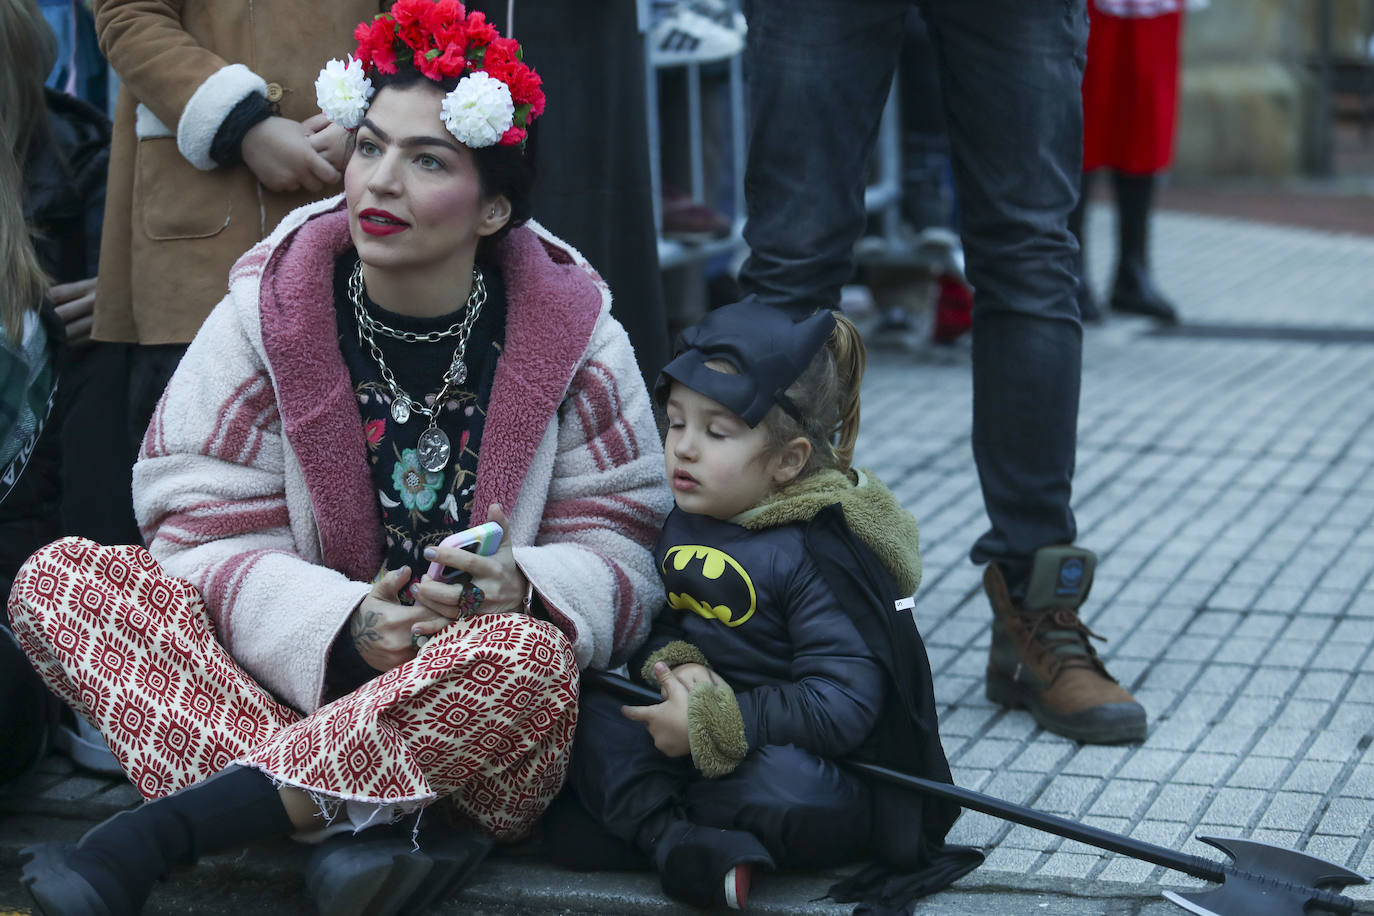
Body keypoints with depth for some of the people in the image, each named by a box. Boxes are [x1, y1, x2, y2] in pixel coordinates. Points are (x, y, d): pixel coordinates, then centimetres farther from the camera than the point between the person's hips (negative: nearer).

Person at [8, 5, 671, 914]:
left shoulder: (572, 337, -1)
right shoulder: (269, 312, -1)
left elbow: (619, 554, -1)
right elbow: (206, 534, -5)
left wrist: (522, 589, -24)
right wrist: (344, 629, -24)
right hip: (293, 682, 2)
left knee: (530, 656, -37)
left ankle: (148, 837, -32)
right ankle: (388, 829, -34)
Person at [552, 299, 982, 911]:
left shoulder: (818, 555, -18)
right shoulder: (684, 527, 6)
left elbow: (842, 704, -24)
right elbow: (661, 625, 14)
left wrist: (713, 723, -28)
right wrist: (674, 666, -12)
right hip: (702, 737, 7)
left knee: (786, 791, -38)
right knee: (597, 712, -10)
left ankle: (638, 815, -14)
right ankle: (679, 844, -28)